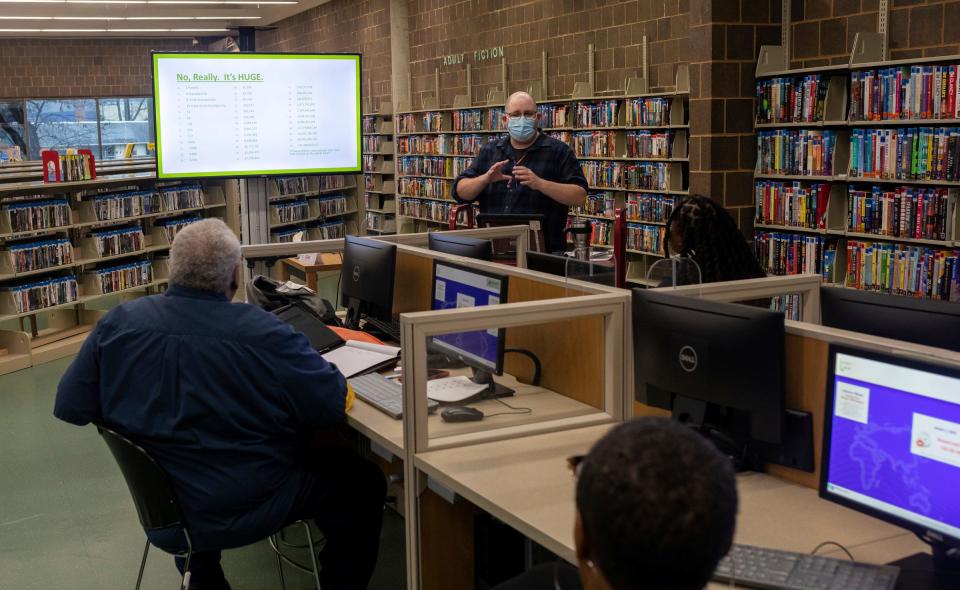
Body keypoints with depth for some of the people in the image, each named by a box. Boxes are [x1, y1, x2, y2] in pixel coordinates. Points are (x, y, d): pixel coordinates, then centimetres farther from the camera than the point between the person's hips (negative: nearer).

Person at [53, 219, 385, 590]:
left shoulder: (117, 323, -12)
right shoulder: (263, 335, -23)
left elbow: (68, 409, -3)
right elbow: (334, 404, -14)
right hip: (244, 509, -5)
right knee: (363, 483, 13)